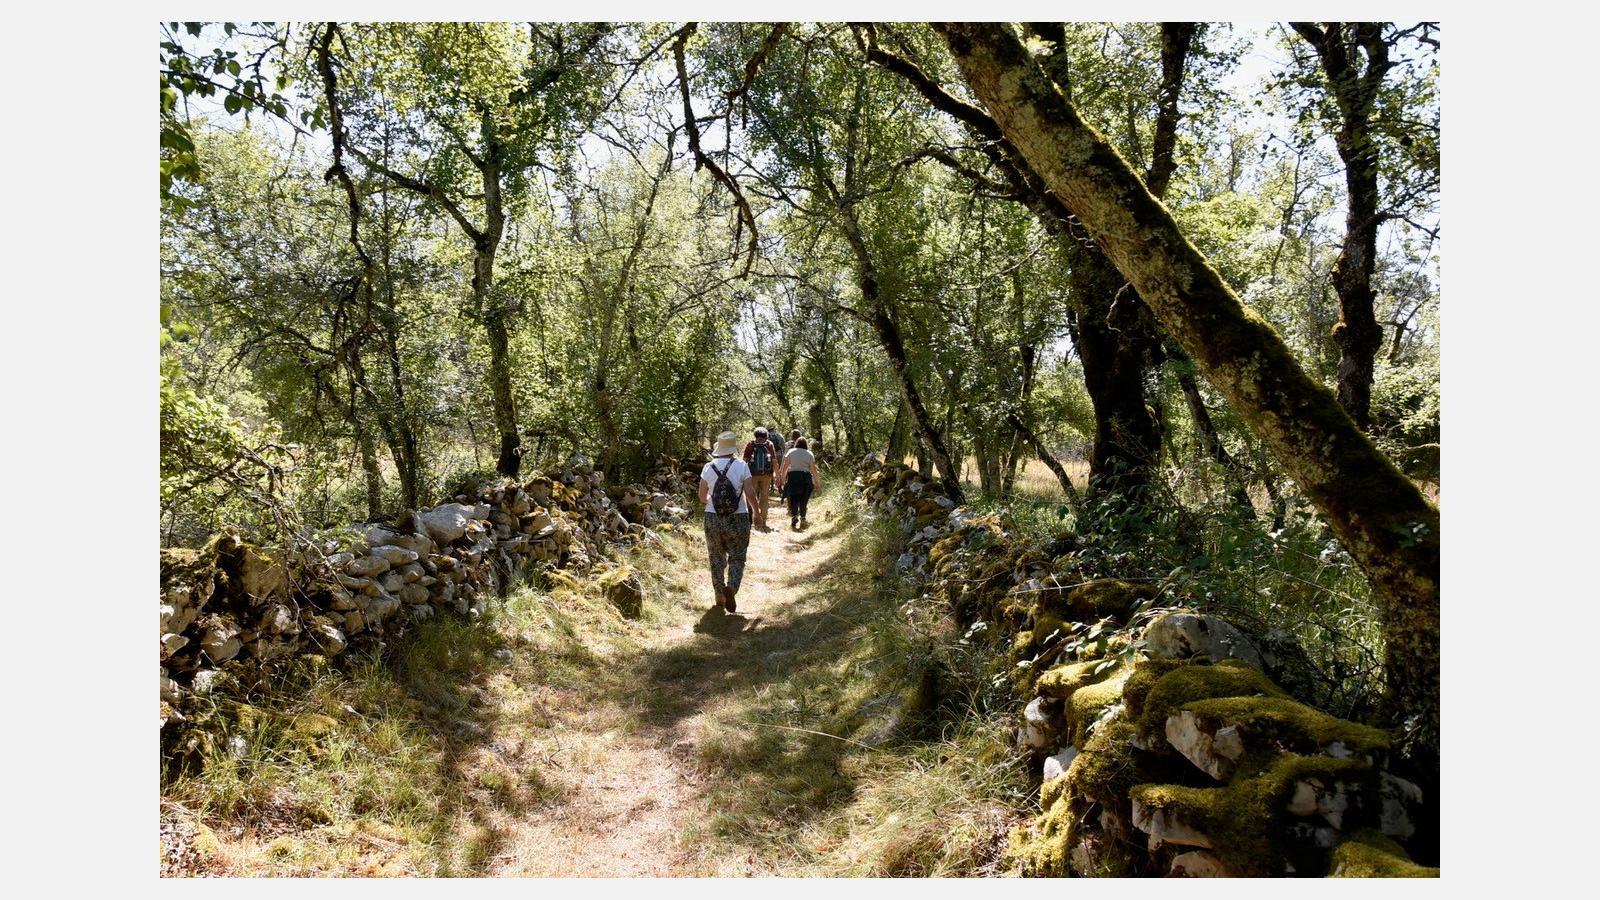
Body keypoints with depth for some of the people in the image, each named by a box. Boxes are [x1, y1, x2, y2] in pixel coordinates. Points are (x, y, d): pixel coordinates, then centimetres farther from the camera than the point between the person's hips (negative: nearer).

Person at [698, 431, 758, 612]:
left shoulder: (708, 468, -1)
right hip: (738, 519, -2)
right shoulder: (741, 466, -8)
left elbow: (702, 497, 4)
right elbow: (750, 494, -11)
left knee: (717, 558, 14)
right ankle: (731, 588, -16)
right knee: (737, 557, 10)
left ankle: (720, 600, 15)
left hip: (713, 518, 2)